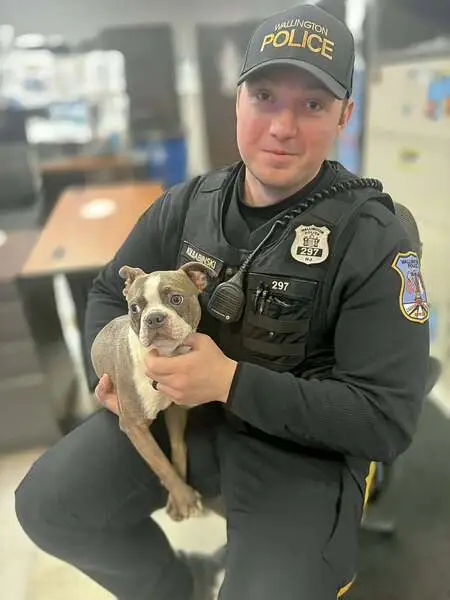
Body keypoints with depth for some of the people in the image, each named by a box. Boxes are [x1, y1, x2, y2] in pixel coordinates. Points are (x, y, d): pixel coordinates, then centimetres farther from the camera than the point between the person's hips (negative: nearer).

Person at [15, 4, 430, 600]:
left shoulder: (372, 239, -17)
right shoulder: (189, 202, -2)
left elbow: (387, 420, -20)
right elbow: (110, 294, 12)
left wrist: (231, 381, -27)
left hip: (301, 445, -3)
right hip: (174, 407, 4)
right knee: (45, 505, 0)